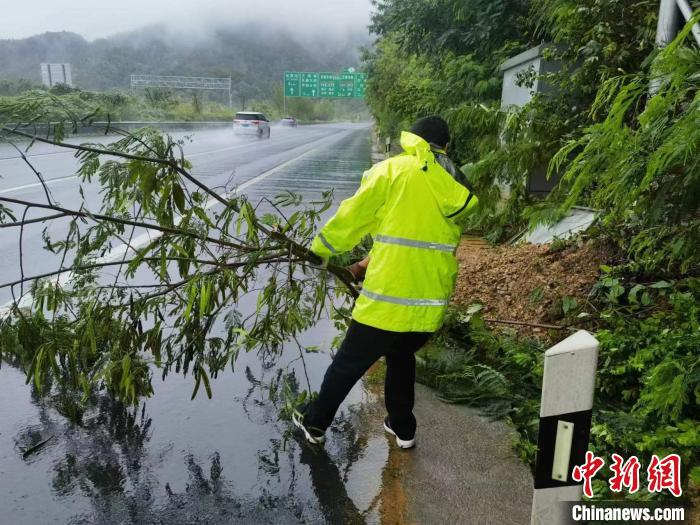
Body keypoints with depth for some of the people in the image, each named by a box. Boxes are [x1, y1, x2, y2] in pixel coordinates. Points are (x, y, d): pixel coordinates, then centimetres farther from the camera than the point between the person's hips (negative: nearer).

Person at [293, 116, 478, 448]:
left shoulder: (393, 170, -5)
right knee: (401, 358, 30)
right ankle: (403, 429, 40)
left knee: (348, 364, 15)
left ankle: (315, 423, 33)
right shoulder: (455, 188, 11)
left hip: (388, 298, -5)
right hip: (432, 302, 5)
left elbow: (352, 217, -1)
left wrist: (320, 249, 17)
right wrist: (367, 265, 22)